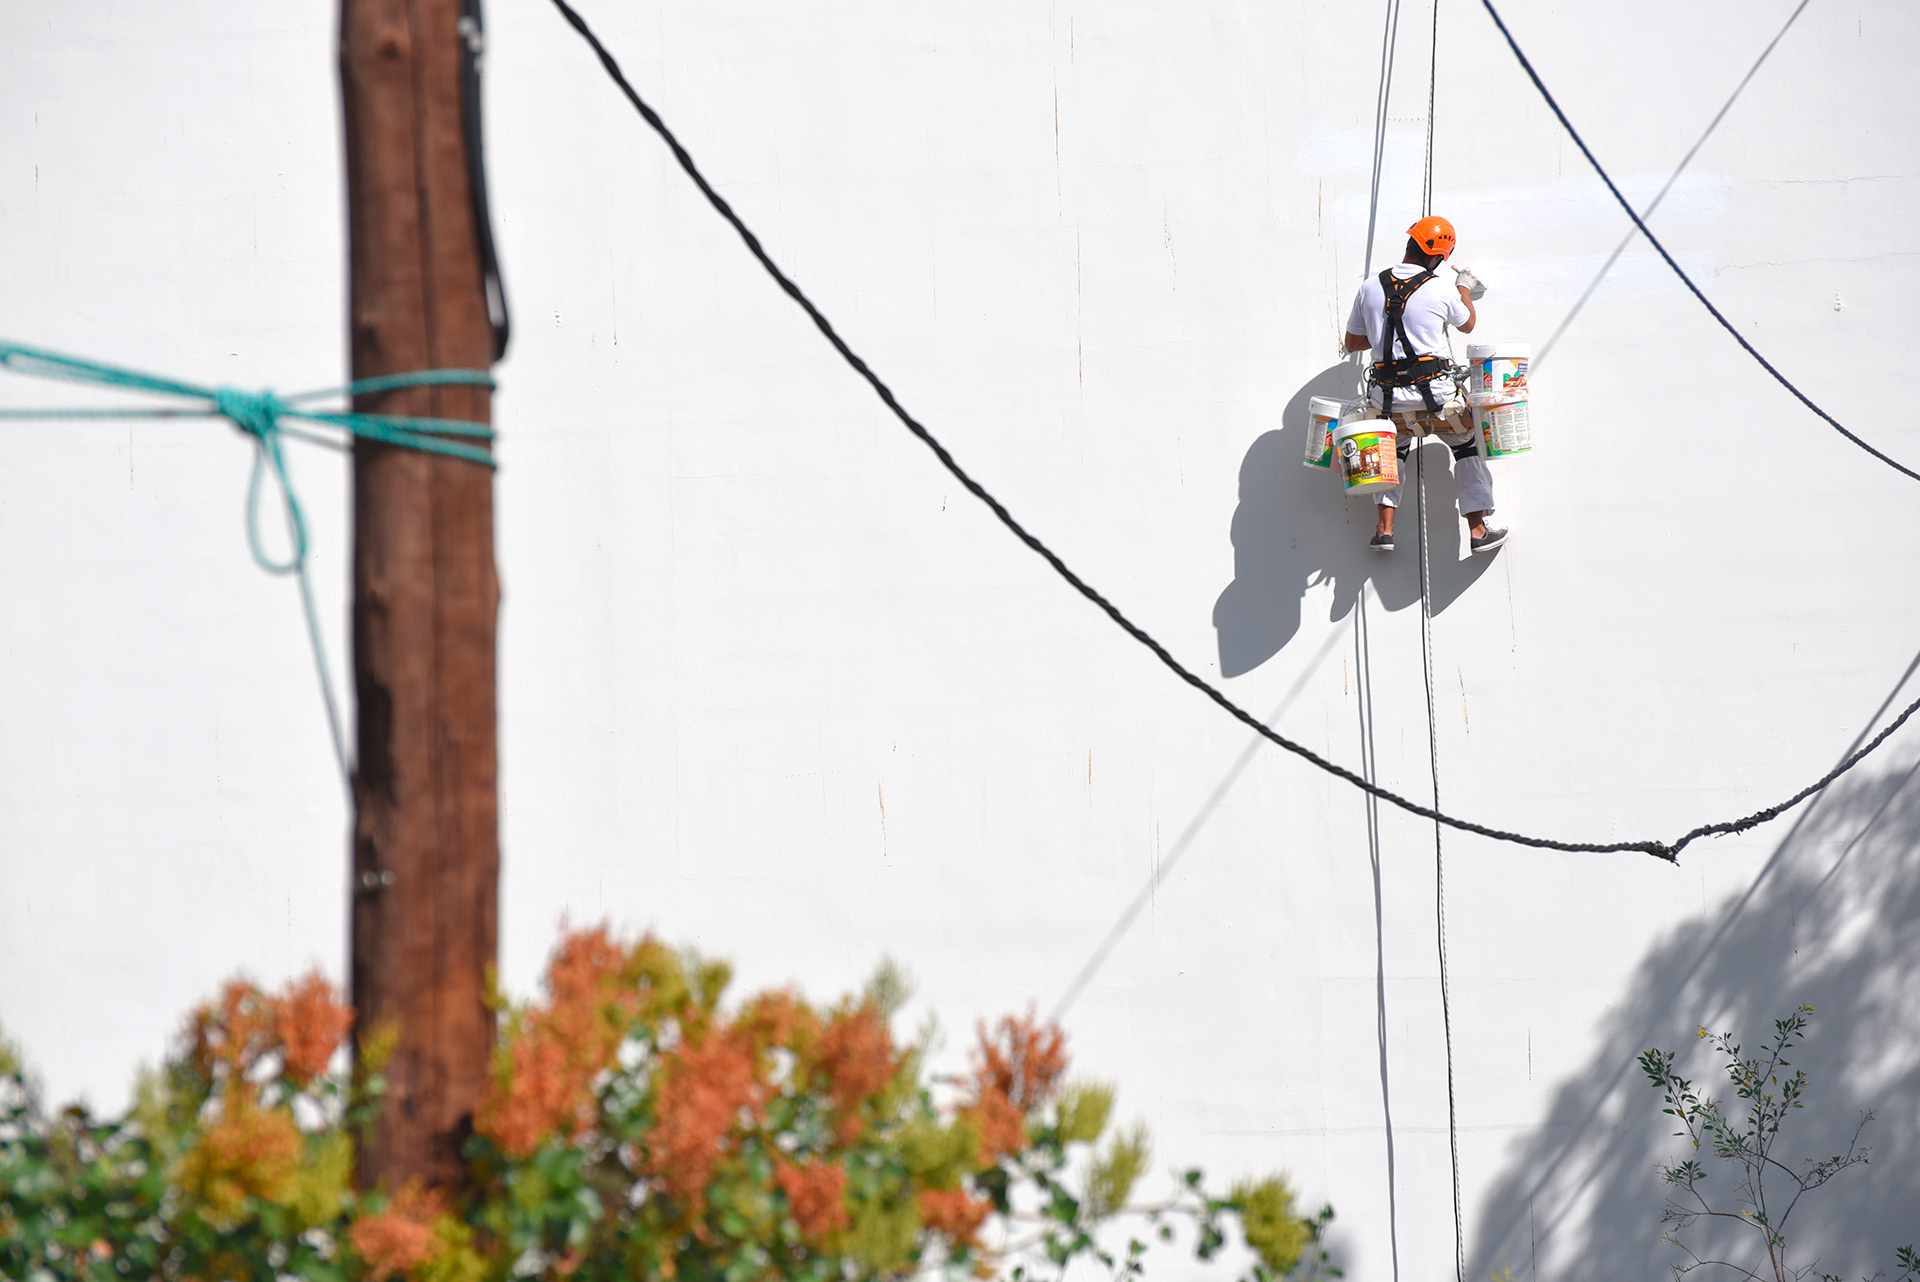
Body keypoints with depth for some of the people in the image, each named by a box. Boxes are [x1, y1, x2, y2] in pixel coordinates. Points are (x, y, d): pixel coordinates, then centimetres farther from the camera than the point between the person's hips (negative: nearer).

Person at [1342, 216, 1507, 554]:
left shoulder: (1370, 288, 3)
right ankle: (1477, 529, 13)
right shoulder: (1441, 290, -4)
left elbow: (1352, 343, 13)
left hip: (1389, 397, 3)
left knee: (1393, 450, 27)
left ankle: (1384, 527, 15)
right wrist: (1465, 289, 35)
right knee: (1468, 446, 16)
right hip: (1435, 392, -3)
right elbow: (1468, 325, 17)